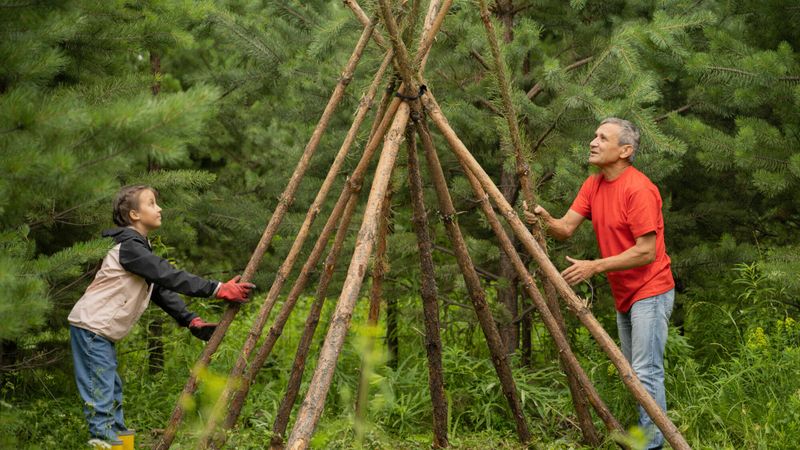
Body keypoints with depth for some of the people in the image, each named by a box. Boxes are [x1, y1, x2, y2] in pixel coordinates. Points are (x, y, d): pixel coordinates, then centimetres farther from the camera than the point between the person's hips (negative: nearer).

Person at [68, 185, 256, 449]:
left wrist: (191, 320, 3)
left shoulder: (140, 248, 15)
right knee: (100, 395, -11)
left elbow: (161, 289, 13)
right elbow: (171, 278, -23)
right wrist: (218, 290, -25)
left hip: (102, 330, 10)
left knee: (113, 390, 14)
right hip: (91, 326, -10)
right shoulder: (130, 248, -16)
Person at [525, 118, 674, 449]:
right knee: (632, 372, 15)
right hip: (623, 295, 9)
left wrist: (595, 267, -24)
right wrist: (545, 219, -23)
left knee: (646, 373, -10)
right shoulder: (593, 185, 7)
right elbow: (566, 229, 0)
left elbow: (646, 252, -22)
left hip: (649, 292, -9)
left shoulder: (639, 189, -20)